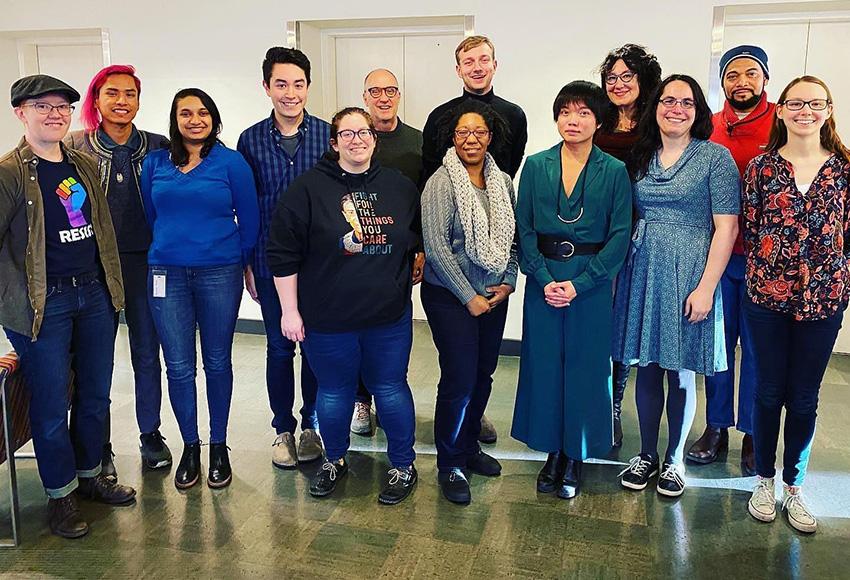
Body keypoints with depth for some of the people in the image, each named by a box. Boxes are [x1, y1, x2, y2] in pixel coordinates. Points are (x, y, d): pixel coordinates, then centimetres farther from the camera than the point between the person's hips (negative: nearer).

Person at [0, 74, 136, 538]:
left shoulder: (85, 166, 10)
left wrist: (111, 284, 15)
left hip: (95, 294, 6)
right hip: (44, 305, -6)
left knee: (95, 395, 15)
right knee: (51, 405, 4)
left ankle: (89, 474, 34)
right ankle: (60, 494, 22)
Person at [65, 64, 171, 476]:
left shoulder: (157, 147, 3)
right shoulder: (75, 147, 0)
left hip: (146, 262, 1)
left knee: (147, 354, 11)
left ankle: (151, 435, 28)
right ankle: (99, 446, 22)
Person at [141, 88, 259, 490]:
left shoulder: (231, 162, -1)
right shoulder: (154, 163, 7)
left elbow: (249, 219, 4)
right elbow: (150, 215, 17)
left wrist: (241, 262, 9)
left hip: (219, 274, -2)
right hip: (167, 275, 2)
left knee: (217, 362, 8)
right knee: (178, 366, 4)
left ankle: (219, 447, 22)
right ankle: (190, 446, 21)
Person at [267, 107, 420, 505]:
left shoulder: (401, 187, 3)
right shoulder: (309, 188, -7)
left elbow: (417, 240, 20)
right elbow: (283, 253, -7)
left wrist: (408, 271, 13)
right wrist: (290, 311, -8)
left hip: (390, 317, 2)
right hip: (328, 319, -2)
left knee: (391, 390, 11)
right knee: (334, 392, 13)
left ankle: (403, 465, 29)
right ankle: (334, 460, 36)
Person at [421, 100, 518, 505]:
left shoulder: (503, 182, 6)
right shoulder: (441, 183, -12)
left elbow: (512, 239, 12)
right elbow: (436, 246, -15)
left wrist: (508, 282, -1)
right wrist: (469, 297, -14)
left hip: (493, 295, 6)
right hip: (450, 296, -6)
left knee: (483, 373, 12)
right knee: (459, 378, -5)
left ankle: (469, 446, 33)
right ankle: (450, 465, 13)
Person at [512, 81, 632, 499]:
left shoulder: (614, 171, 0)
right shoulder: (536, 166, 5)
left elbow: (620, 235, -4)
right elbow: (524, 228, 2)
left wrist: (579, 283, -13)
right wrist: (544, 279, -10)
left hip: (592, 283, -1)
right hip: (543, 280, 2)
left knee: (585, 368, 5)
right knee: (544, 365, 6)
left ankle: (575, 456, 21)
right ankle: (552, 452, 23)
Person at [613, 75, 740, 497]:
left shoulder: (716, 157, -4)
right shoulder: (640, 157, 9)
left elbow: (726, 228, -8)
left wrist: (706, 288, -14)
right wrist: (616, 274, 4)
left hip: (688, 276, -3)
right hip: (642, 273, 4)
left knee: (680, 372, 7)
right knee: (646, 367, 10)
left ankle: (674, 459, 24)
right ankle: (646, 455, 25)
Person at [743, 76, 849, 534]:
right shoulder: (761, 167, -1)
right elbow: (749, 230, 1)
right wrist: (766, 274, -5)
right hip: (767, 296, -1)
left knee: (804, 398, 10)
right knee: (768, 392, 10)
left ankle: (794, 486, 27)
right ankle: (764, 480, 27)